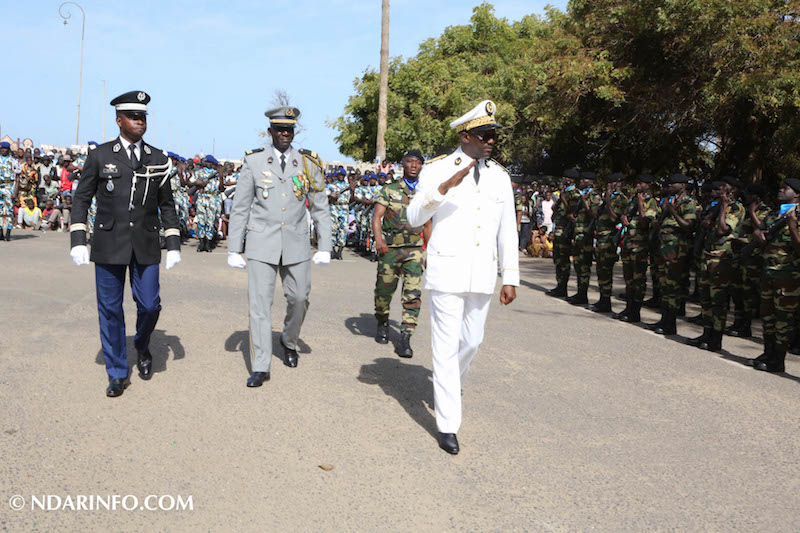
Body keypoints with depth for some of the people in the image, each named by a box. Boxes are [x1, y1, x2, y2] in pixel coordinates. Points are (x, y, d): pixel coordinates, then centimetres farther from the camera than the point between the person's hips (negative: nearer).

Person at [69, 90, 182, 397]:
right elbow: (82, 198, 3)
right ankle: (118, 374, 17)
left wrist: (173, 245, 3)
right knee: (110, 311, 3)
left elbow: (166, 205, 10)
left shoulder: (158, 159, 6)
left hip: (146, 245, 1)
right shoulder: (100, 155, 1)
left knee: (149, 305, 0)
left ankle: (142, 348, 33)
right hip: (109, 245, -1)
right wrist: (78, 241, -5)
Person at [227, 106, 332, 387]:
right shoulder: (254, 161, 0)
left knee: (299, 299, 10)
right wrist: (234, 249, 0)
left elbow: (320, 208, 7)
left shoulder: (309, 162, 3)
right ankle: (260, 367, 1)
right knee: (259, 303, -5)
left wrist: (325, 247, 1)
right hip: (261, 243, -2)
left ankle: (289, 341, 40)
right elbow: (240, 208, 3)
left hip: (296, 243, 2)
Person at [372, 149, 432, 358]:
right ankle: (382, 324, 35)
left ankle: (405, 338, -9)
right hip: (390, 248, -1)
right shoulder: (389, 191, 4)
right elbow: (376, 217, -5)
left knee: (413, 293, -10)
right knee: (384, 289, 9)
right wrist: (378, 239, -21)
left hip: (415, 249, 1)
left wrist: (428, 253, 19)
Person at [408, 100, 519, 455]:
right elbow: (414, 218, -12)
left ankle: (449, 386, 45)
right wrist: (446, 186, -26)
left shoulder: (499, 176, 8)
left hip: (482, 276, 4)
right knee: (447, 347, -2)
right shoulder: (437, 170, -3)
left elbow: (507, 231, 11)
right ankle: (448, 425, 5)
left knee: (471, 342, 15)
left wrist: (510, 278, 7)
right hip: (446, 272, -4)